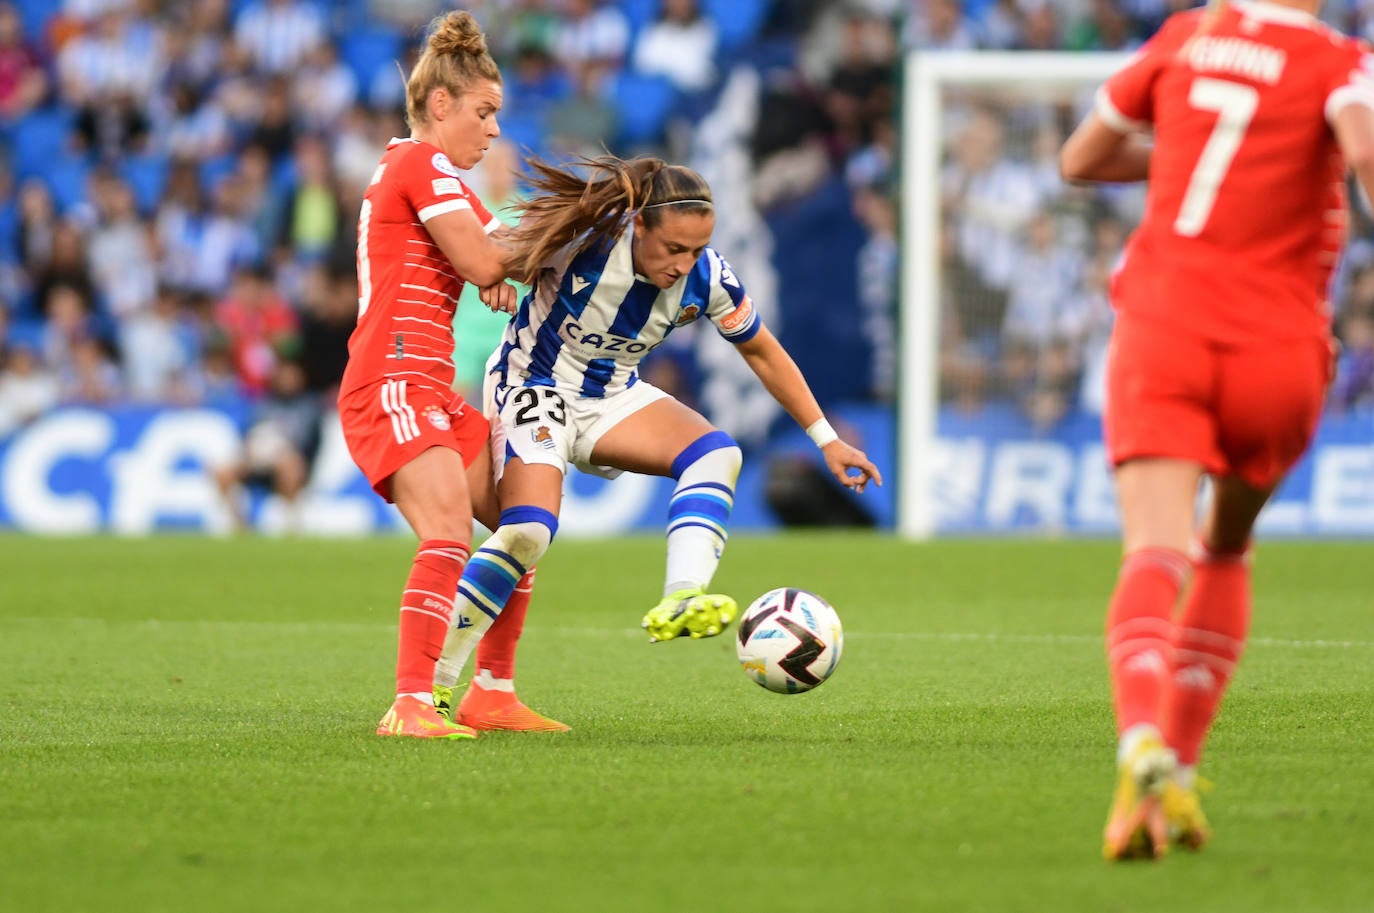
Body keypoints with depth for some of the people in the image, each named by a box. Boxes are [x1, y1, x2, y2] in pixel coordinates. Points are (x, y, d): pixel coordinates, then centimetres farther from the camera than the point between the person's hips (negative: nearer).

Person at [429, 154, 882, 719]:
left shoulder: (707, 278, -16)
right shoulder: (587, 241, -29)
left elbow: (763, 353, 0)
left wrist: (826, 440, 3)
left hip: (613, 397, 5)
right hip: (534, 389, -5)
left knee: (716, 454, -20)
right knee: (528, 530, -23)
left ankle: (680, 601, -36)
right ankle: (432, 682, -11)